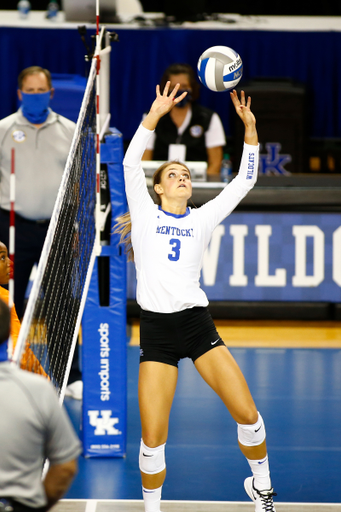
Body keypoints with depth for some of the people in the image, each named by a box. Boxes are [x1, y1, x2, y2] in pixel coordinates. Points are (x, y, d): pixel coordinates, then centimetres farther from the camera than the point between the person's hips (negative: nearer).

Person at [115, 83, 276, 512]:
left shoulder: (202, 219, 14)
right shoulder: (145, 214, 8)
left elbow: (244, 181, 10)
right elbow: (130, 163, -4)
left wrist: (250, 128, 0)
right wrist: (155, 114, -13)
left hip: (197, 323, 2)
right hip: (156, 328, -2)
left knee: (247, 416, -6)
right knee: (152, 440, -8)